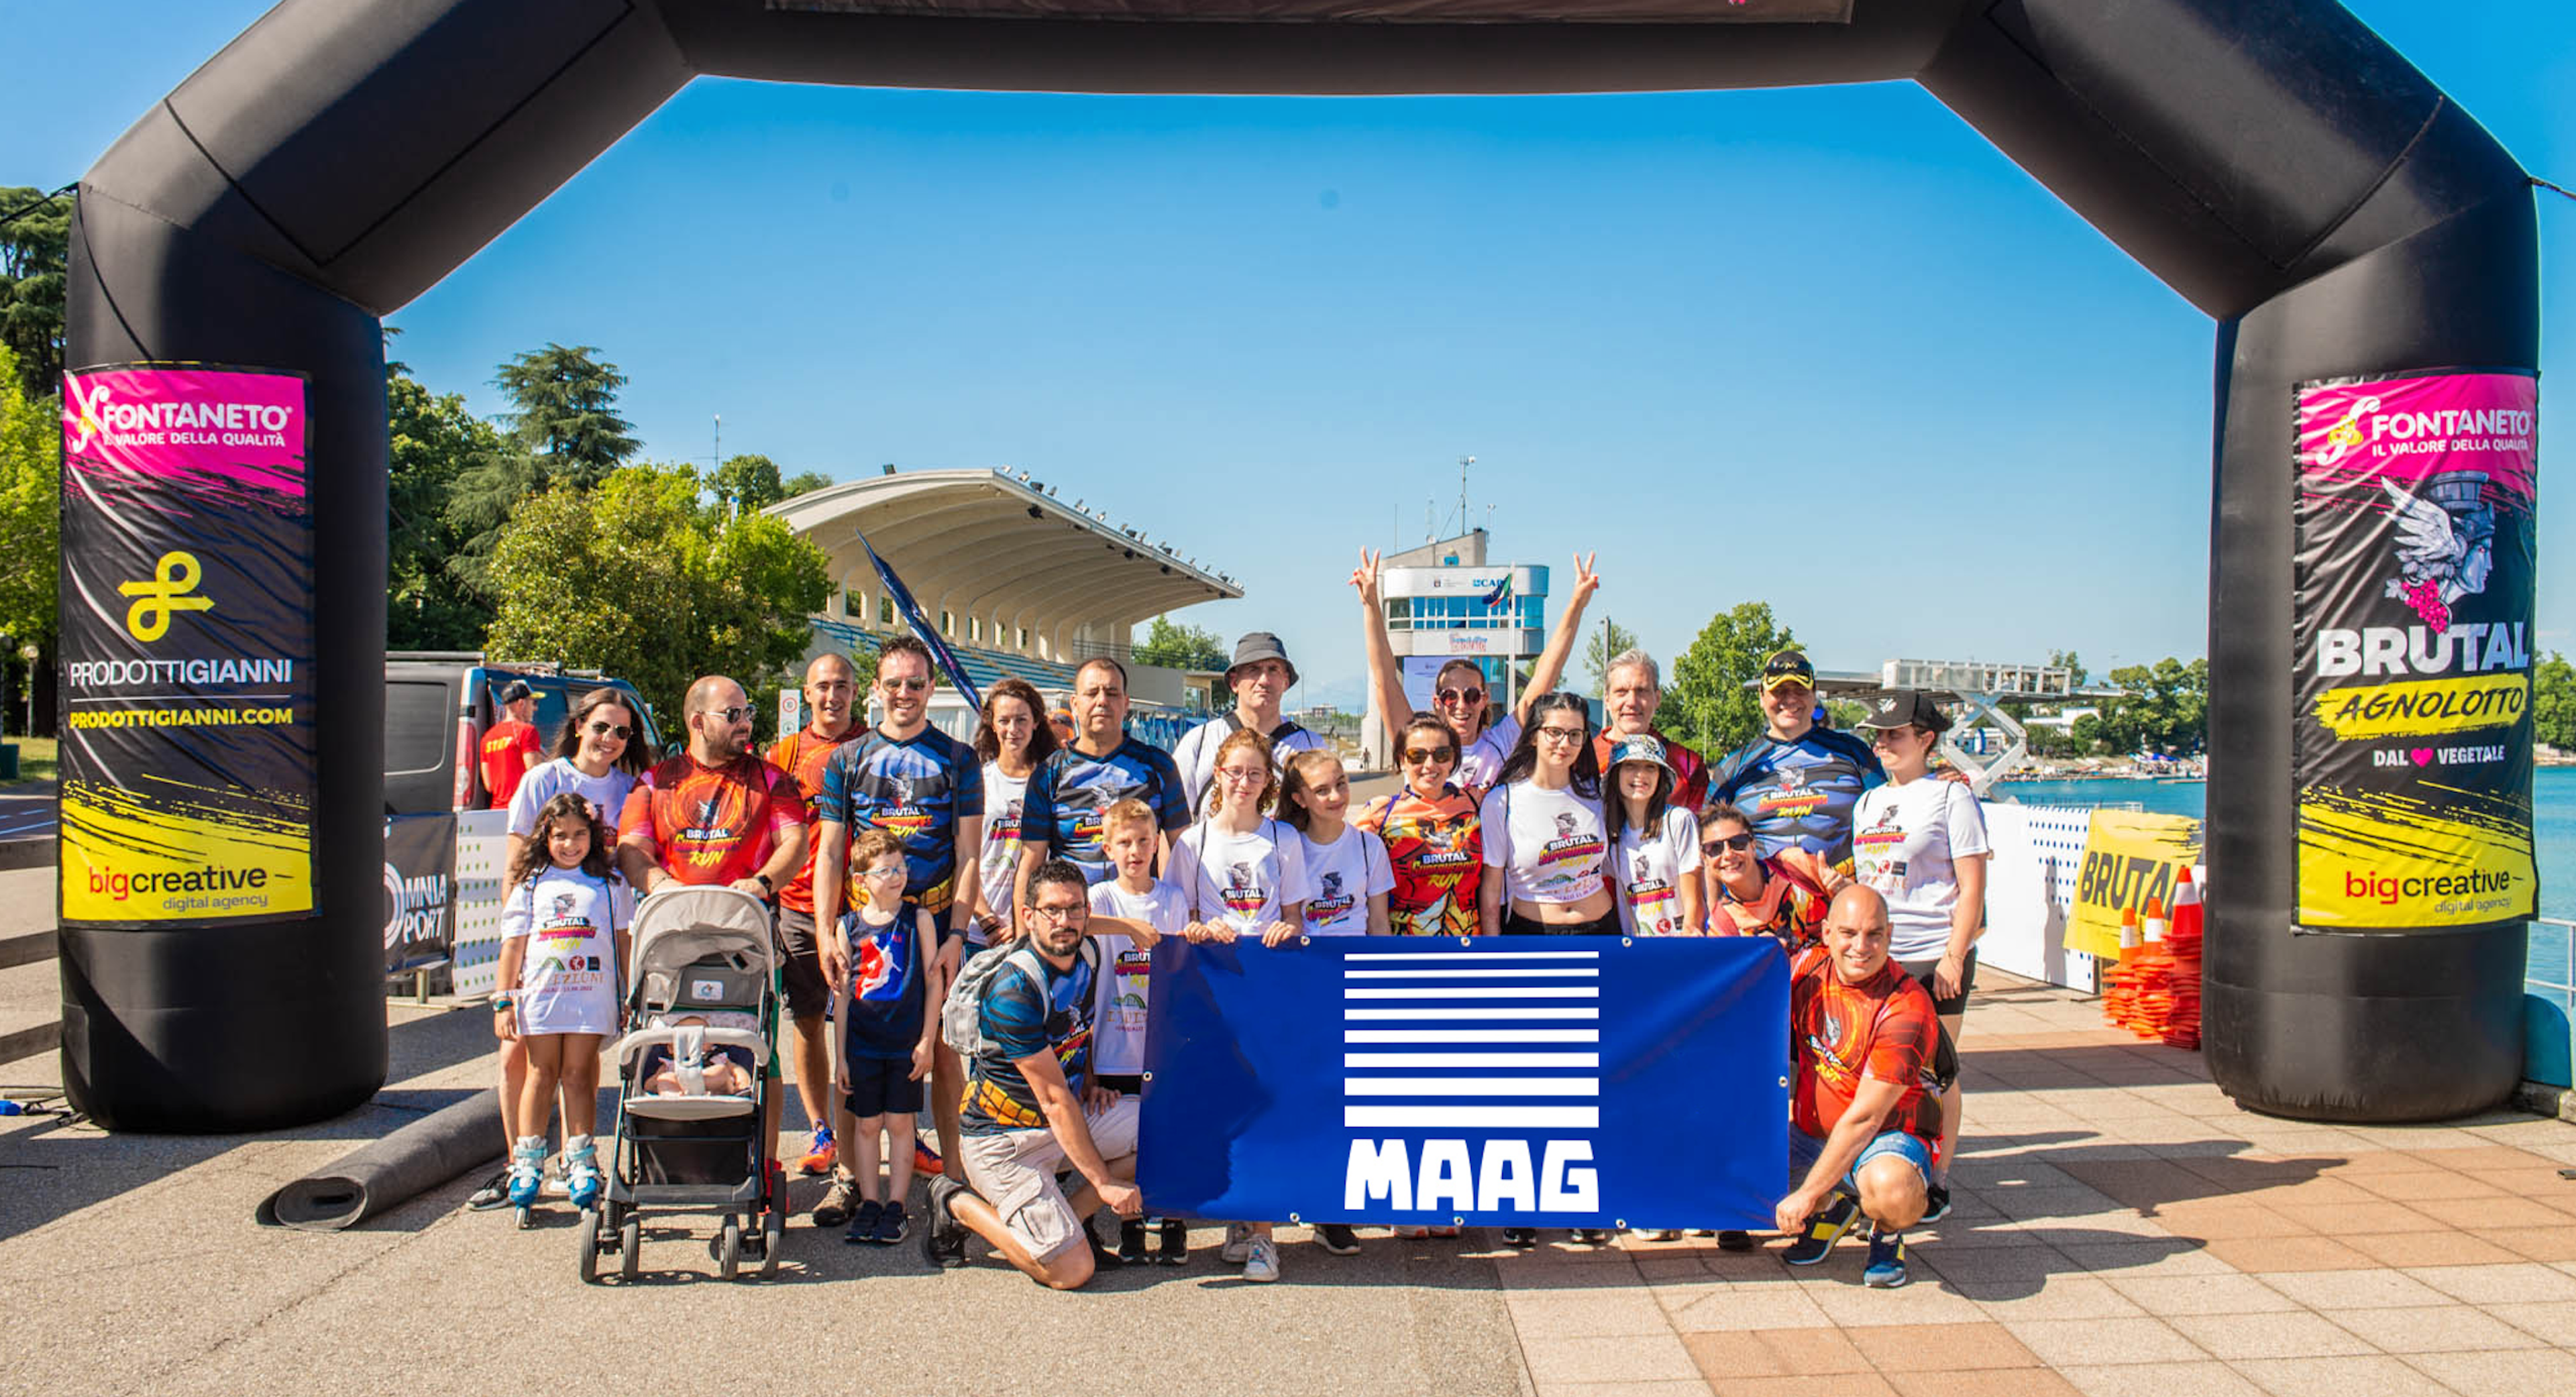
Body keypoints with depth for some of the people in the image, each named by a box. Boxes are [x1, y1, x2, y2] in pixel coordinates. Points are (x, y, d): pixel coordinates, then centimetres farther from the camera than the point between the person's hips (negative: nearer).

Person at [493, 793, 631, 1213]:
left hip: (592, 993, 0)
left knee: (578, 1074, 1)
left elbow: (622, 941, 9)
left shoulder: (608, 883, 8)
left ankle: (580, 1163, 8)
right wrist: (503, 1001, 2)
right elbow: (513, 944, 6)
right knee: (541, 1074, 5)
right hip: (540, 993, 1)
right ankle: (528, 1163, 13)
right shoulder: (530, 884, 7)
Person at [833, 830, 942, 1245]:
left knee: (899, 1122, 4)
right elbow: (843, 993, 5)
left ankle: (895, 1206, 13)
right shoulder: (849, 926, 2)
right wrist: (841, 1055, 4)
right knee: (865, 1124, 7)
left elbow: (933, 982, 0)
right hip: (862, 1043, 1)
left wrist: (927, 1041, -4)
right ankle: (868, 1203, 18)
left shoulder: (918, 920, -1)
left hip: (906, 1041, -1)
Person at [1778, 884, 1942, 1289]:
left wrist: (1807, 1194, -23)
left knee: (1892, 1190, -39)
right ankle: (1831, 1208, 14)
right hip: (1813, 1135, 6)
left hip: (1888, 1137, -6)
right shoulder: (1809, 965, -4)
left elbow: (1865, 1117, -23)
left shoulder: (1907, 1009, -22)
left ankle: (1887, 1233, 1)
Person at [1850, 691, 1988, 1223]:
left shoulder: (1951, 796, -3)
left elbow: (1972, 888, -7)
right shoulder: (1868, 802, 15)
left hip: (1934, 957, -5)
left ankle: (1937, 1183, 12)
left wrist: (1954, 956, -14)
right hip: (1874, 956, 6)